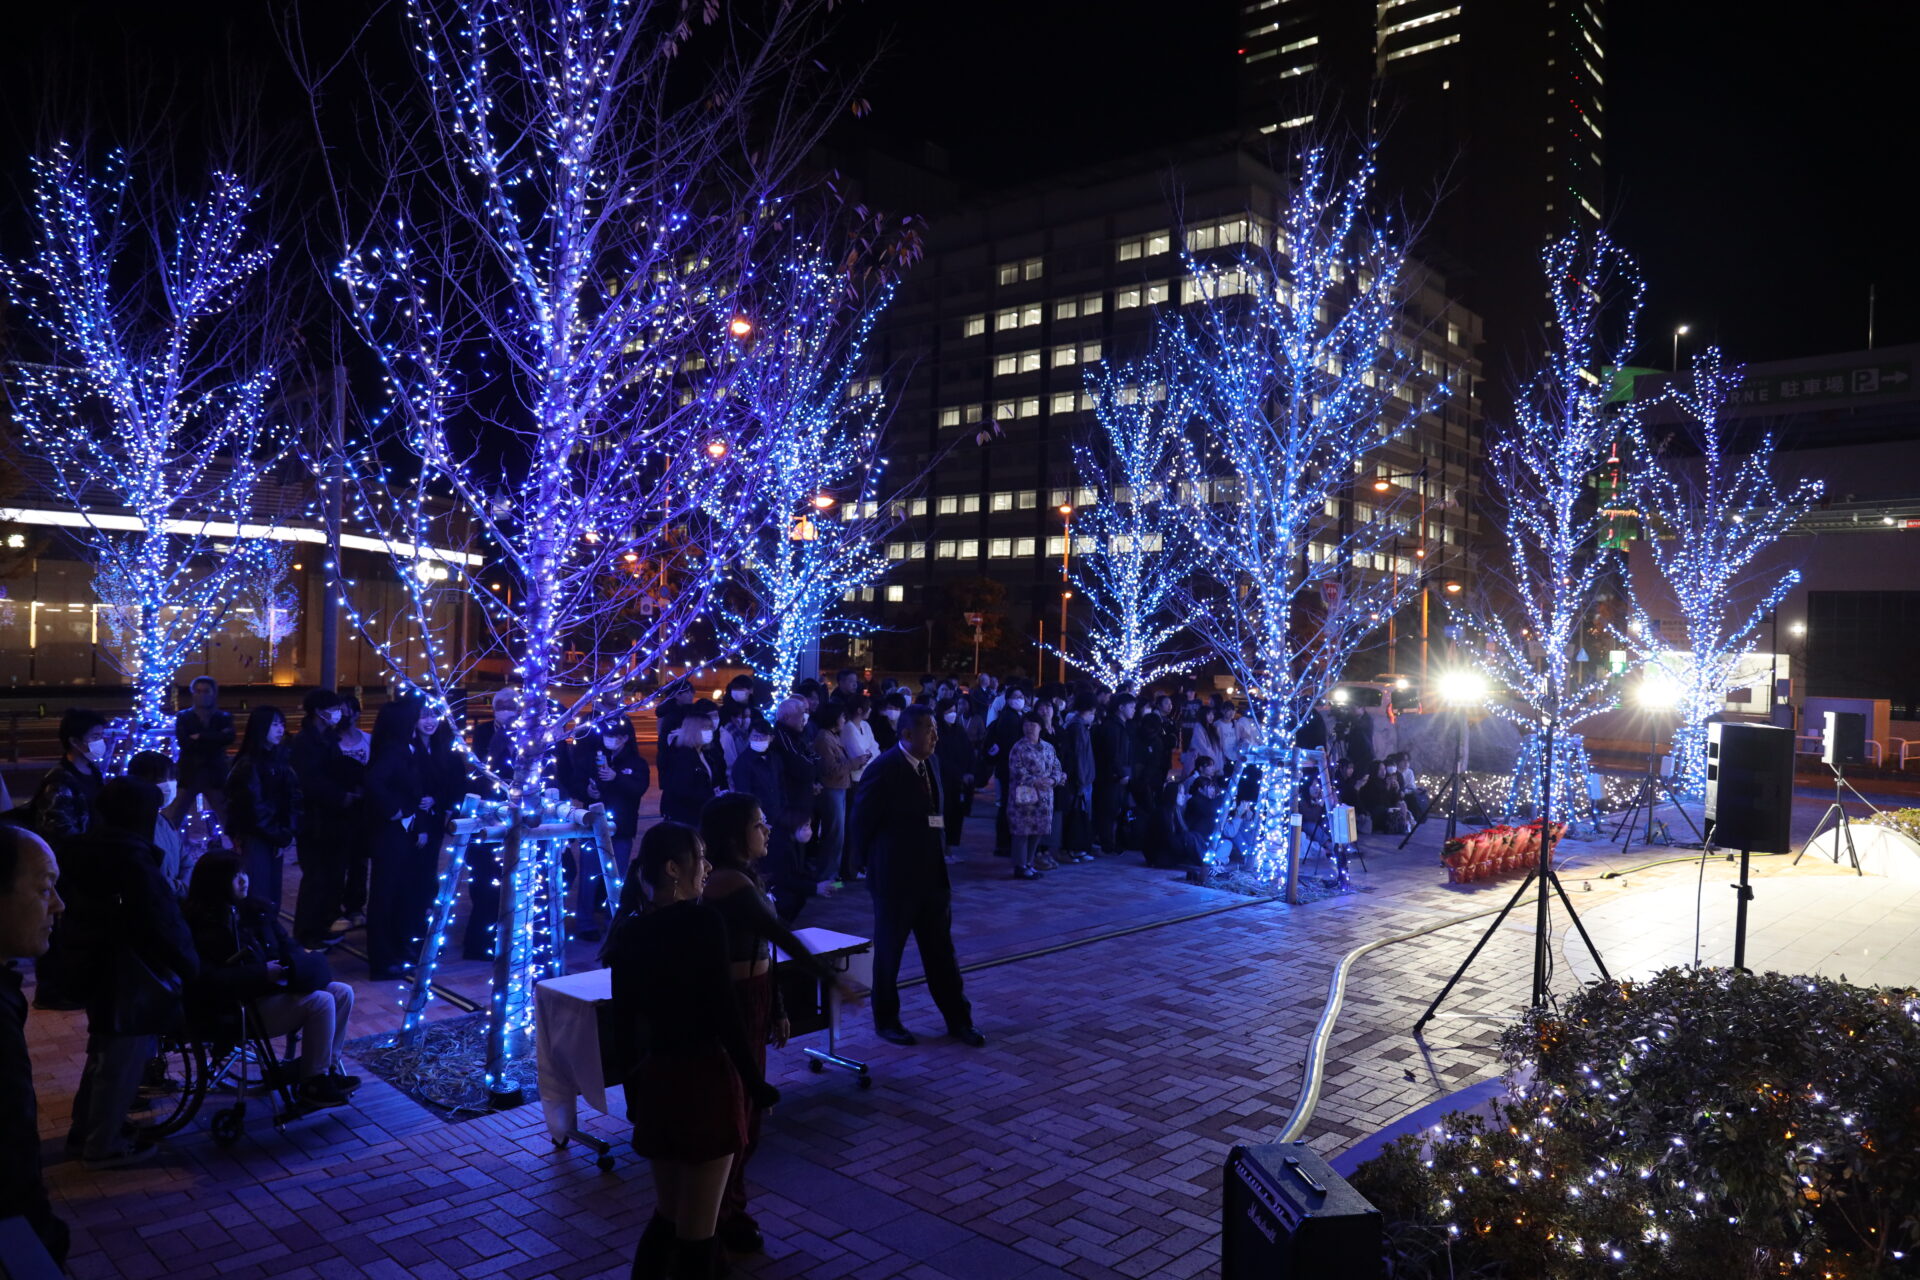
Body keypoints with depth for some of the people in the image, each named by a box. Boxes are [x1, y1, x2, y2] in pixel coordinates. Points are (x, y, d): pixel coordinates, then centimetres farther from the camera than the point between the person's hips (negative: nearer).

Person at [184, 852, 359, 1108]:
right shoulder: (204, 926, -14)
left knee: (342, 992, -3)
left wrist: (301, 958, -5)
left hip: (276, 986, 9)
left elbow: (287, 944, 18)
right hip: (245, 1007, -9)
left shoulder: (254, 910, 11)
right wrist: (262, 973, -23)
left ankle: (328, 1068, 3)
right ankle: (311, 1085, -11)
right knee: (320, 1002, -23)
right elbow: (208, 979, -24)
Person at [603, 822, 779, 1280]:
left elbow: (623, 1017, 8)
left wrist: (638, 1074, 18)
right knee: (696, 1228, 7)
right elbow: (723, 1012, -18)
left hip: (653, 1078, 7)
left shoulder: (629, 930, 3)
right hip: (702, 1076, -6)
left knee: (668, 1214, 23)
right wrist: (756, 1082, -9)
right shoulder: (702, 922, -16)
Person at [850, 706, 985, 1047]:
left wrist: (937, 858, 8)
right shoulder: (883, 770, -16)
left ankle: (958, 1019, 21)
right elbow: (862, 825, -10)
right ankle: (886, 1020, 25)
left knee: (942, 952, 11)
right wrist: (879, 864, 1)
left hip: (933, 876, 6)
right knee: (888, 953, 10)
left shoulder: (928, 765, 6)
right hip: (896, 879, -6)